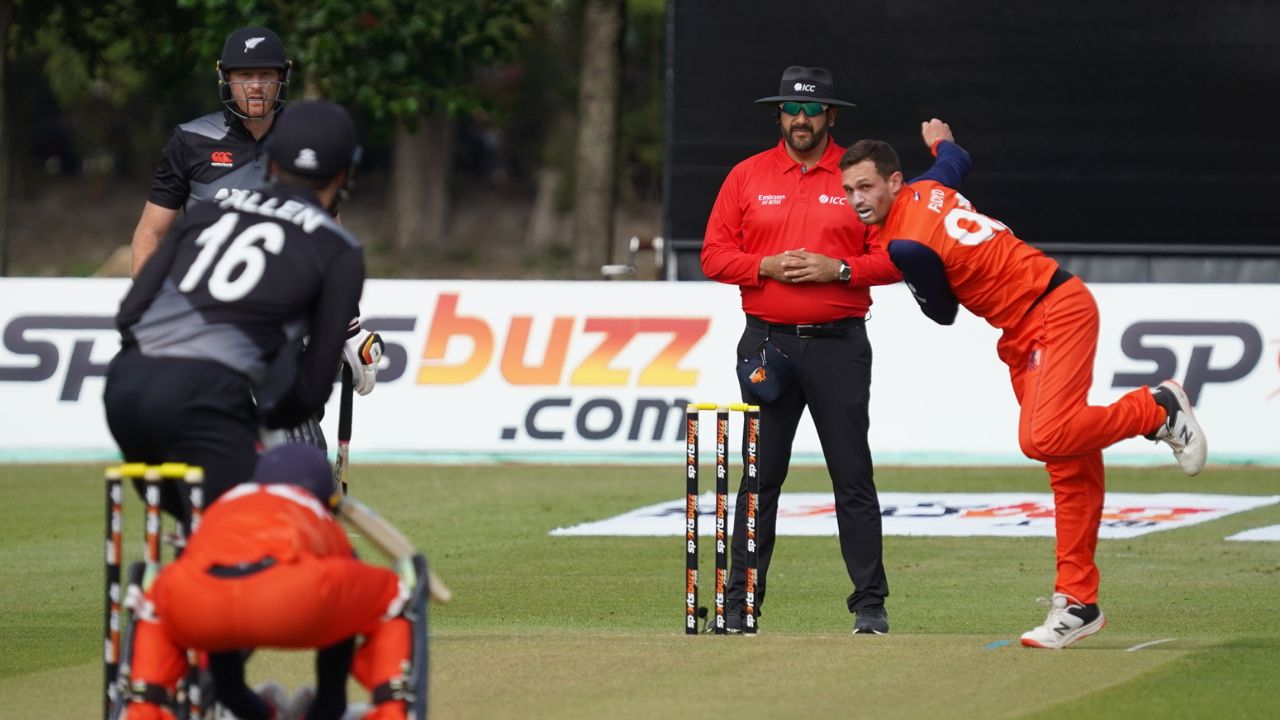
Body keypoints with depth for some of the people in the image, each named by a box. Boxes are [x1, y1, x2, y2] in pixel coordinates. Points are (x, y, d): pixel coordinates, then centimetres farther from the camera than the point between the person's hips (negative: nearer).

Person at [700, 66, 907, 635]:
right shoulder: (748, 177, 9)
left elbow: (894, 258, 1)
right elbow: (715, 255, 6)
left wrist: (838, 269, -13)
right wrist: (766, 266, -10)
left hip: (839, 346, -1)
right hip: (767, 345, 1)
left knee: (853, 475, -2)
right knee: (759, 476, 2)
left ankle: (870, 603, 2)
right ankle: (740, 602, 5)